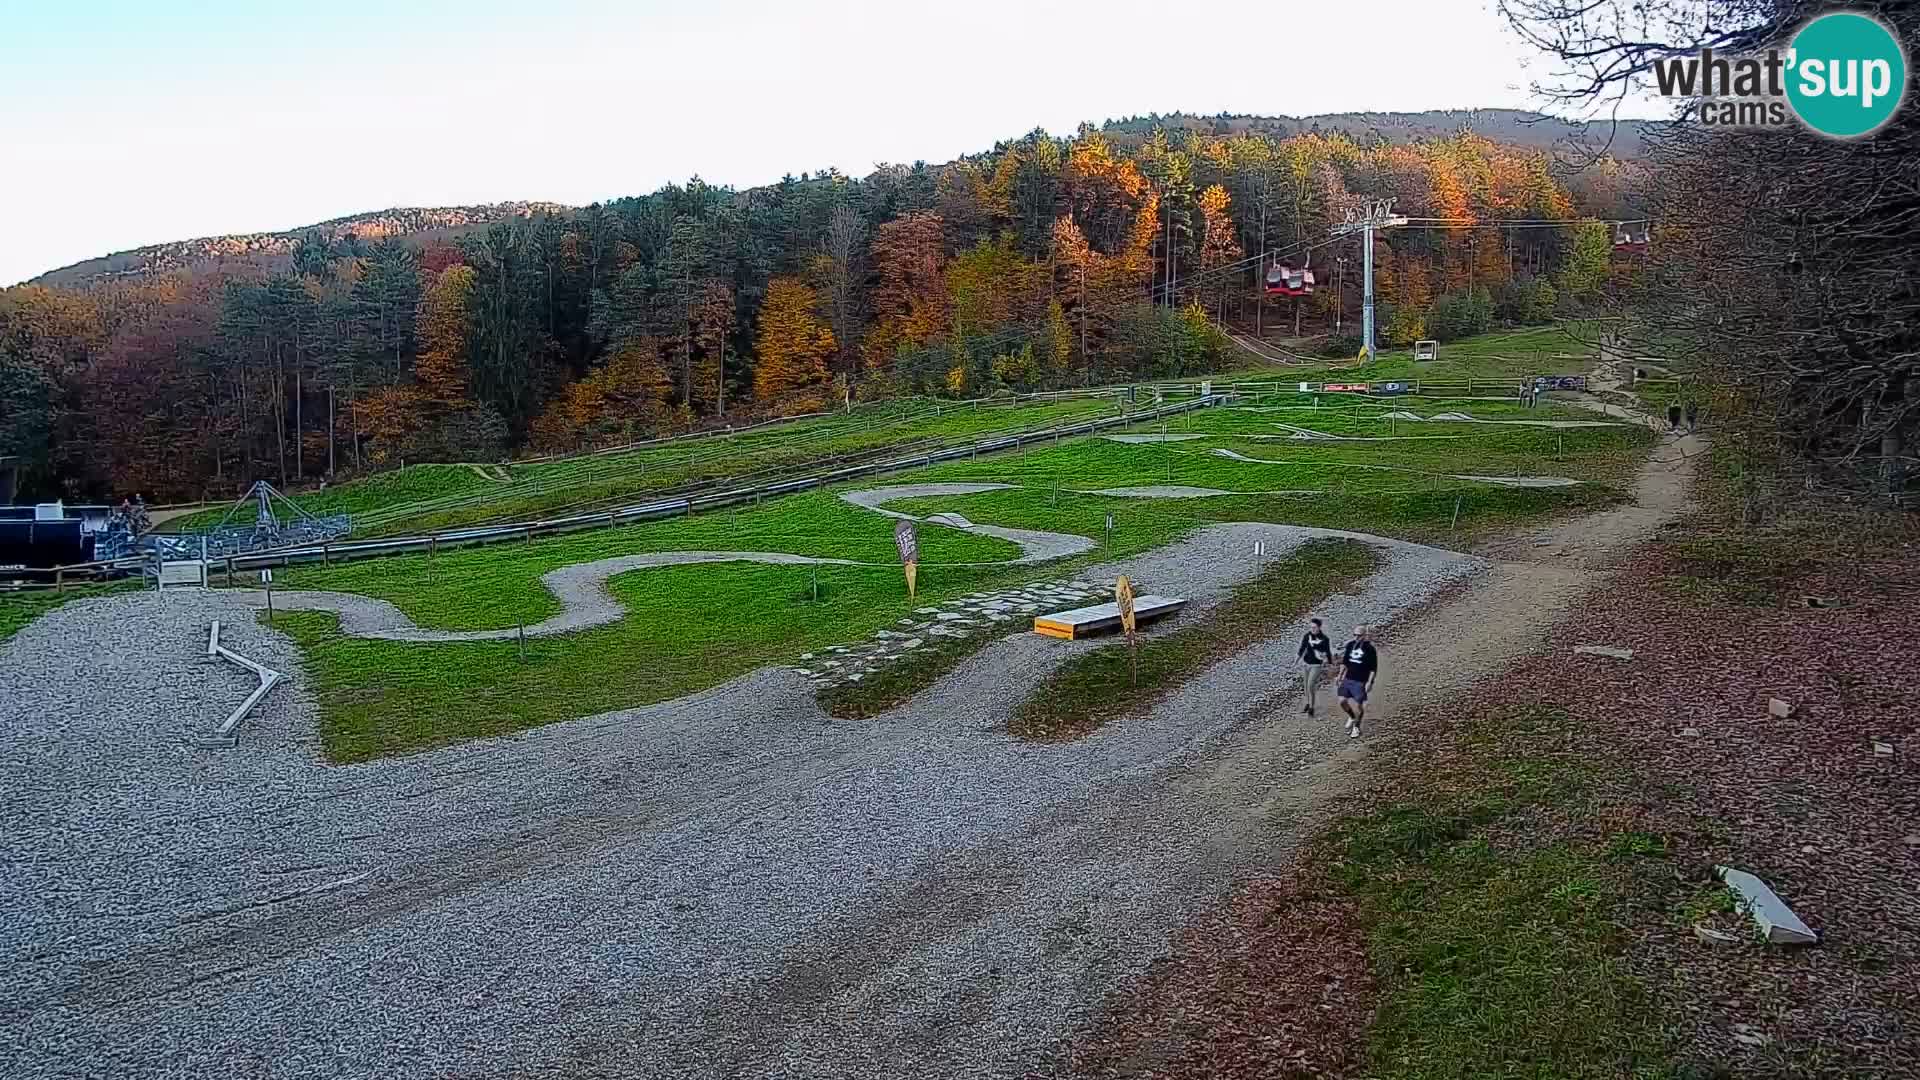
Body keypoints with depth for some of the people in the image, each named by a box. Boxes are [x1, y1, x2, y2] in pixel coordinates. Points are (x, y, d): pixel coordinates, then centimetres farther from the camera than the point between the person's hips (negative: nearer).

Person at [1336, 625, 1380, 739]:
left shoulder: (1369, 649, -11)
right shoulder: (1350, 645, 4)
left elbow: (1373, 668, -9)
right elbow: (1344, 662, 15)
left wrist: (1369, 682, -14)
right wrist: (1340, 676, 13)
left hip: (1360, 682, -5)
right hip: (1348, 679, 5)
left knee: (1358, 705, 0)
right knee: (1342, 701, 2)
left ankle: (1356, 727, 20)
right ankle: (1352, 717, 31)